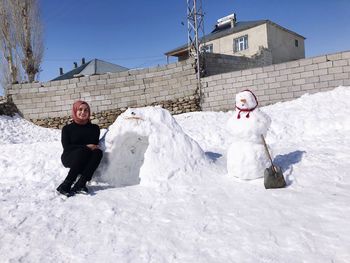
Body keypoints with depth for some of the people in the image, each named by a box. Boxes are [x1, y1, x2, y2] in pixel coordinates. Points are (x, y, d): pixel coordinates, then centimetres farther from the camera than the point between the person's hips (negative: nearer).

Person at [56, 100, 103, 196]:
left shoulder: (94, 128, 13)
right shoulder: (67, 128, 6)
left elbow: (95, 145, 3)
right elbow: (67, 147, -5)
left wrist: (92, 147, -20)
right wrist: (86, 147, -16)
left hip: (86, 160, 2)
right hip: (69, 158, -2)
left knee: (98, 152, -30)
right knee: (83, 151, -34)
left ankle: (80, 184, -40)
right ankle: (66, 185, -37)